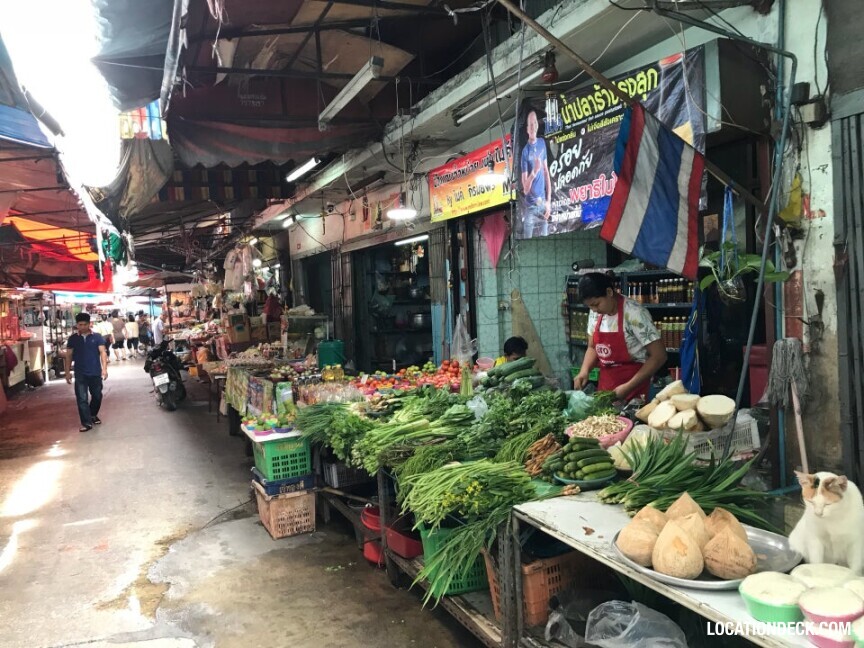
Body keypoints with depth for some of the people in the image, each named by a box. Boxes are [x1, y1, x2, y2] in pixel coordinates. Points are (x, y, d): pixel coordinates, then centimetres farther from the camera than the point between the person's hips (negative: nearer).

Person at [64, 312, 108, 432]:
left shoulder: (97, 337, -2)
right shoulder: (73, 338, 3)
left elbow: (103, 352, -8)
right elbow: (69, 356, 8)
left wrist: (104, 368, -19)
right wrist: (68, 372, 5)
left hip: (95, 372, 0)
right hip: (80, 374, 0)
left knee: (97, 396, 12)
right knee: (82, 398, -5)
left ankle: (93, 415, 37)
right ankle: (86, 423, -1)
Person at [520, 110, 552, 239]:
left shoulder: (542, 143, 5)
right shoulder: (525, 151, -11)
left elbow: (546, 172, 10)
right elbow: (525, 189, -13)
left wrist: (549, 200, 4)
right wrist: (534, 172, -31)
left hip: (543, 203, 5)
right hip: (530, 207, -4)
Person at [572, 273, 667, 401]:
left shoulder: (634, 314, -20)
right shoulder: (595, 314, 0)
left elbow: (659, 356, -18)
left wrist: (629, 386, -22)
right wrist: (584, 370, -6)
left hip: (633, 390, -6)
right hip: (605, 386, 6)